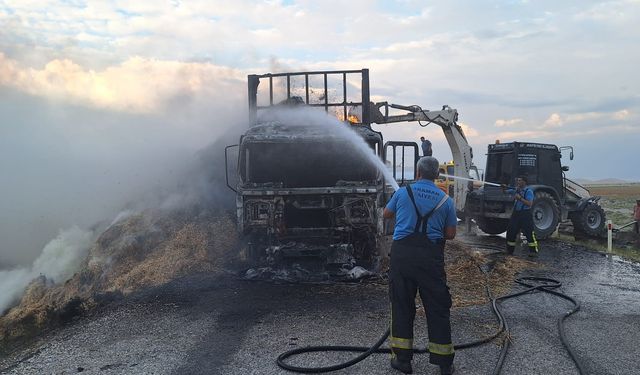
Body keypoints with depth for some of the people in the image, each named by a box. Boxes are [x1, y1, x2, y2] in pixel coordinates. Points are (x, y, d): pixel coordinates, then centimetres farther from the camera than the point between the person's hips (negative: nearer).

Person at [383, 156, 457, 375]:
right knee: (438, 308, 8)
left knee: (402, 306, 8)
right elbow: (450, 234, 8)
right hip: (431, 256, 0)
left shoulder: (403, 193, 4)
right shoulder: (446, 200, 5)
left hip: (403, 253, 0)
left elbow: (386, 214, 21)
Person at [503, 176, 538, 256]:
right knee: (511, 231, 8)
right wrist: (504, 188, -3)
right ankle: (509, 250, 19)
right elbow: (506, 191, 19)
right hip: (516, 213, 7)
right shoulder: (516, 190, 11)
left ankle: (533, 251, 0)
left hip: (525, 214, -7)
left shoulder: (529, 191, -9)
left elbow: (529, 204, -18)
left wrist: (520, 198, -25)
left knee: (529, 232, -7)